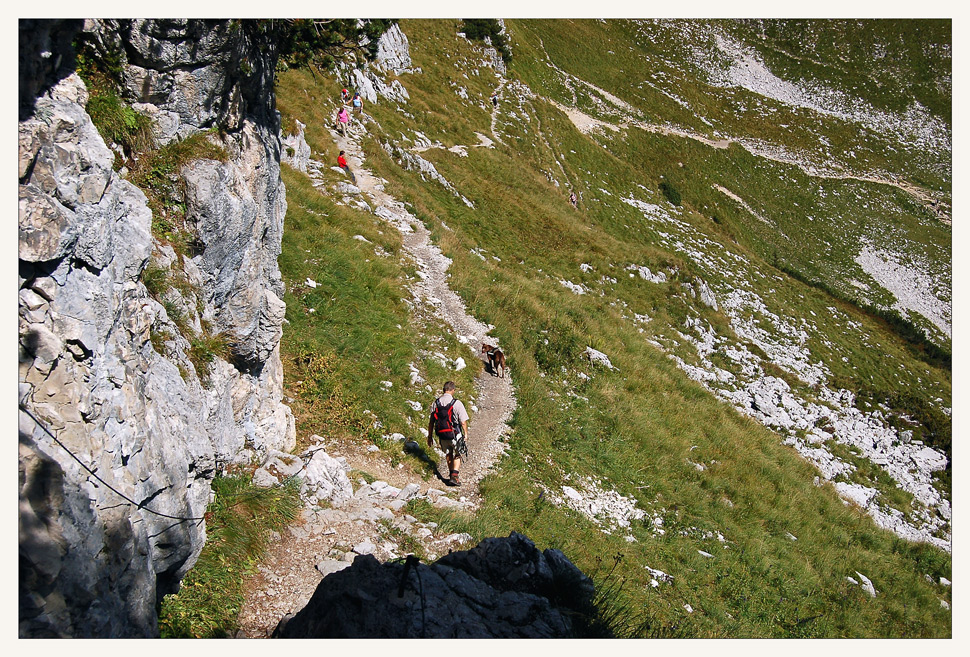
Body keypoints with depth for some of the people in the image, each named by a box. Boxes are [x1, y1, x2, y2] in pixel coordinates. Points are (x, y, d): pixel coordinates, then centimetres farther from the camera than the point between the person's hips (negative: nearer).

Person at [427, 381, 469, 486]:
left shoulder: (435, 403, -2)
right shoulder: (457, 403, -14)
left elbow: (431, 422, 4)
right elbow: (463, 422, -12)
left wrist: (430, 437, 13)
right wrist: (466, 433, 6)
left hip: (442, 436, 4)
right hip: (454, 434, -3)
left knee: (448, 455, 23)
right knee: (457, 455, 16)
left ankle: (451, 475, 32)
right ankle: (454, 476, 6)